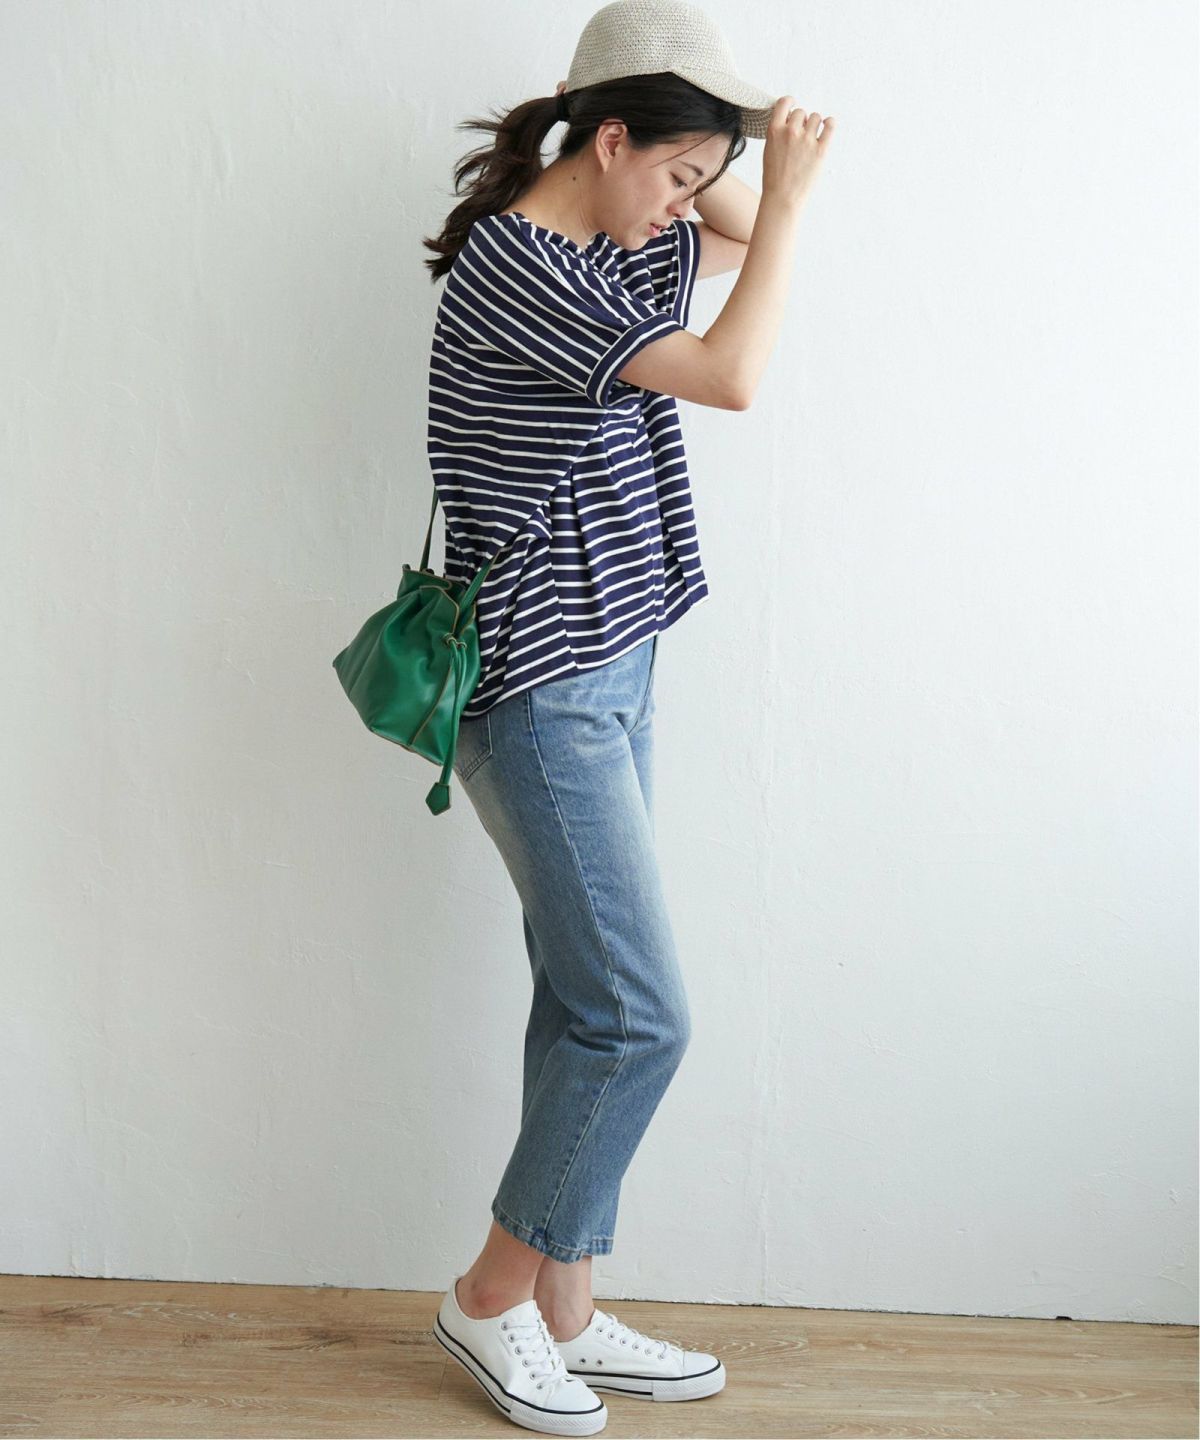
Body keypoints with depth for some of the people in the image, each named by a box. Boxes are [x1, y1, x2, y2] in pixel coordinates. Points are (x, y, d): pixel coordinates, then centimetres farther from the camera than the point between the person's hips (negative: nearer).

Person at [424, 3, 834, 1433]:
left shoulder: (614, 250, 11)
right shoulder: (509, 261, -16)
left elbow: (742, 250, 29)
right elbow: (730, 377, -21)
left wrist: (743, 143, 11)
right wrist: (788, 192, -11)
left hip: (608, 681, 9)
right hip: (540, 696, -9)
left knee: (588, 1012, 11)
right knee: (639, 1017, -6)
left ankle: (563, 1315, 23)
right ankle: (490, 1297, 14)